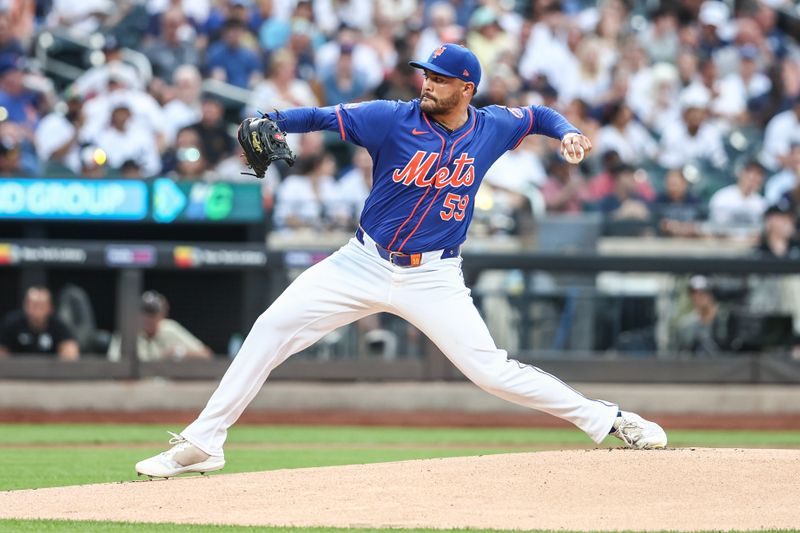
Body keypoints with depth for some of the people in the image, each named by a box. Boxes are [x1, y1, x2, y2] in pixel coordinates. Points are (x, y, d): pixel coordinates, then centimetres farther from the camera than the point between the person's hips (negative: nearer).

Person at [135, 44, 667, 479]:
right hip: (365, 263, 1)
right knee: (273, 327, -10)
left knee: (491, 369, -11)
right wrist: (270, 121, -34)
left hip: (434, 278, -1)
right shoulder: (394, 119, -9)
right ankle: (203, 443, -4)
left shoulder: (490, 127, -1)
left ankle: (607, 419, 5)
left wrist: (566, 132, -4)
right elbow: (323, 117, -17)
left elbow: (538, 114, 17)